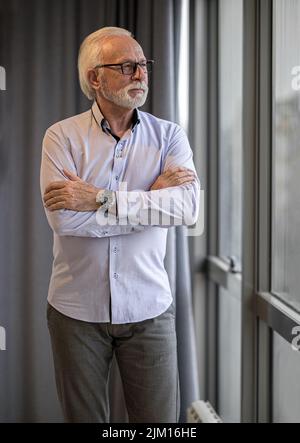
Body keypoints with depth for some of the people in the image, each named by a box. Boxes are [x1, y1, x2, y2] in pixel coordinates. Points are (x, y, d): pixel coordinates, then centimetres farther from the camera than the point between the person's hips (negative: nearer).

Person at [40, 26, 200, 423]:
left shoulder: (169, 136, 0)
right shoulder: (62, 136, -4)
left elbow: (188, 208, -17)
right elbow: (63, 218, -19)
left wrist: (99, 198, -22)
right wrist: (152, 197, -15)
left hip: (148, 307, 1)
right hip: (76, 309, 0)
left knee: (161, 418, 8)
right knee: (83, 417, 13)